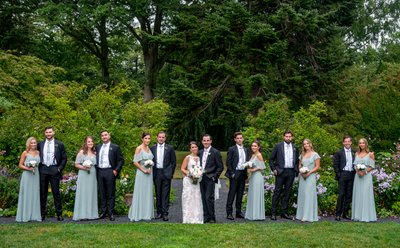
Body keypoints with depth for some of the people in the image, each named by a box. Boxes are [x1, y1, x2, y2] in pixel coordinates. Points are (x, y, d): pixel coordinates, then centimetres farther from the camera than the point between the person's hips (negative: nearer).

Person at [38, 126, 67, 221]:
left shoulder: (59, 144, 4)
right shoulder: (40, 144, 11)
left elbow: (64, 158, 5)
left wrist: (60, 168, -5)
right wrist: (38, 167, 3)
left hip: (54, 170, -2)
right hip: (43, 170, 2)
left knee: (56, 192, -1)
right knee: (43, 193, 5)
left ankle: (59, 214, 3)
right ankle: (42, 213, 11)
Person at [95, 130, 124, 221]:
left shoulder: (115, 147, 2)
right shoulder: (98, 147, 15)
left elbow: (121, 160, 1)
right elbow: (96, 158, 18)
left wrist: (116, 170, -8)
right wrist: (96, 170, 7)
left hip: (110, 172, -4)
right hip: (99, 172, 4)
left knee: (110, 193, -1)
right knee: (102, 193, 8)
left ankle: (111, 213, 3)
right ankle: (103, 212, 15)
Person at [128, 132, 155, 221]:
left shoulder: (149, 148, 10)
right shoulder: (139, 148, -8)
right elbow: (135, 162, -12)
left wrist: (150, 169, 3)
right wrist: (144, 170, -13)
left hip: (149, 173, 6)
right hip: (141, 173, -6)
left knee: (148, 193, 9)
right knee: (140, 193, -2)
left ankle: (147, 213, 17)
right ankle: (137, 214, 5)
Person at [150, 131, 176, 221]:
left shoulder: (169, 148, 2)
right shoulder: (152, 148, 8)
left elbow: (173, 162, 5)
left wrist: (171, 173, 0)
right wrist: (152, 172, 4)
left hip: (166, 173, -2)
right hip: (156, 173, 2)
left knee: (165, 194, -3)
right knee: (158, 194, 7)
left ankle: (165, 213, -2)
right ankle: (159, 212, 15)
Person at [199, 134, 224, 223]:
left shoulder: (215, 152, -4)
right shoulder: (200, 152, 14)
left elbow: (220, 167, -4)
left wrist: (214, 177, -10)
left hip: (210, 179, -6)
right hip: (201, 179, 6)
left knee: (209, 197, -11)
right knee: (204, 198, 6)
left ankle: (212, 218, -2)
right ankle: (206, 217, 13)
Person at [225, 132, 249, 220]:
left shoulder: (246, 150, 14)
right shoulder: (232, 149, -2)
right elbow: (228, 163, -5)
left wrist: (246, 174, 8)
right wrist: (231, 173, -12)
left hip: (243, 174, 5)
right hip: (235, 174, -5)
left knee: (240, 193, 9)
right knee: (232, 193, -4)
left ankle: (238, 211, 17)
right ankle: (229, 213, -2)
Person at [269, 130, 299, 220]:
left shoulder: (295, 147, 11)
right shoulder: (278, 146, 1)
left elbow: (297, 160, 16)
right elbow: (271, 159, 4)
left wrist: (296, 170, 4)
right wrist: (273, 169, -4)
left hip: (291, 172, 4)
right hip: (280, 172, -3)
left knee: (287, 193, 6)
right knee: (277, 192, -4)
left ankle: (284, 212, 12)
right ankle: (273, 213, -1)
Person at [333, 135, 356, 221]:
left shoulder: (354, 153, 10)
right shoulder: (339, 153, 3)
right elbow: (335, 165, 1)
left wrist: (355, 173, 1)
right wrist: (339, 175, -6)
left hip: (351, 175, 3)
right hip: (342, 175, -3)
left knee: (349, 195, 6)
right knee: (341, 194, -7)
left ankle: (345, 213, 14)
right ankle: (338, 214, -3)